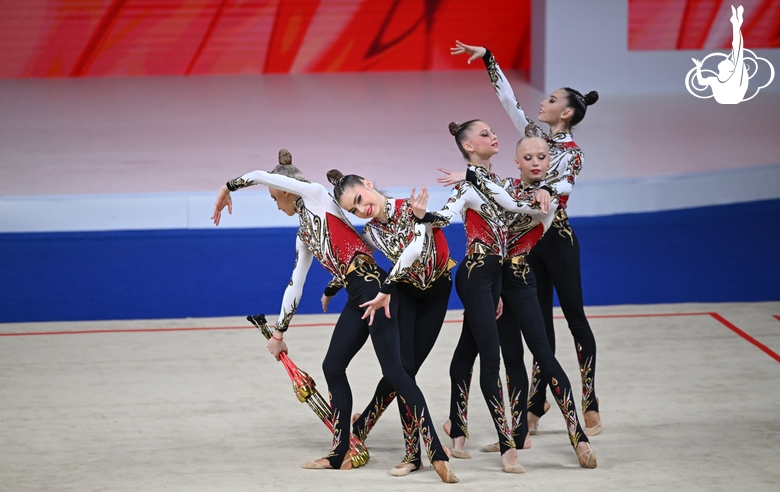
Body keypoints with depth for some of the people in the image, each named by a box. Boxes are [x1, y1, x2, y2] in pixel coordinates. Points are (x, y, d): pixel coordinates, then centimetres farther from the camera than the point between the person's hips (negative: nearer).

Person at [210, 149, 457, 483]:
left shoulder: (316, 195, 3)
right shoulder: (303, 235, 26)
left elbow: (260, 176, -3)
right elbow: (296, 284, 31)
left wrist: (228, 189, 12)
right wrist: (279, 331, 34)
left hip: (373, 289, -10)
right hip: (357, 299, 10)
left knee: (393, 371, -15)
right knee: (332, 367, 11)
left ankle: (438, 455, -19)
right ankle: (340, 455, 20)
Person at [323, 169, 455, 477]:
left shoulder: (412, 207, -23)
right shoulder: (371, 233, -11)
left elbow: (416, 247, -36)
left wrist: (385, 290, -40)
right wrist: (330, 290, 9)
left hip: (436, 291, -1)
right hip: (405, 294, 1)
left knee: (407, 369, -2)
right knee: (403, 367, -13)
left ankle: (363, 423, 15)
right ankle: (413, 454, -5)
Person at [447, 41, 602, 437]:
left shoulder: (571, 152, -12)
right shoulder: (535, 137, 6)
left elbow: (561, 191, -23)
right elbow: (507, 98, 7)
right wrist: (486, 59, 4)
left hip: (557, 238, -7)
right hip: (532, 237, 7)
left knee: (575, 318, 0)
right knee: (540, 322, 9)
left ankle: (589, 402, 4)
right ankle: (537, 404, 13)